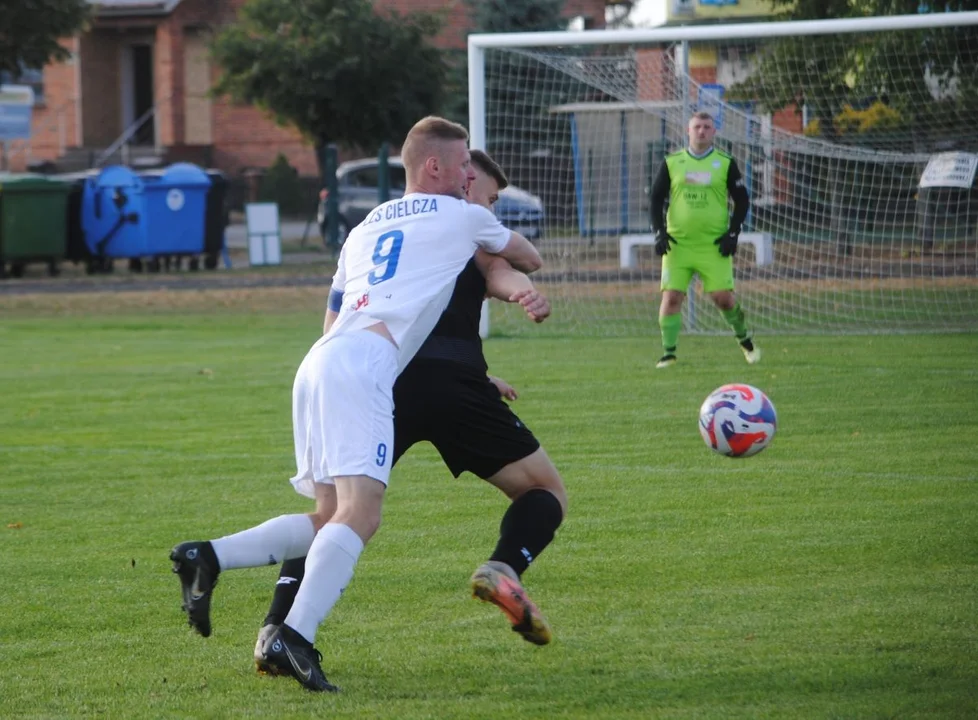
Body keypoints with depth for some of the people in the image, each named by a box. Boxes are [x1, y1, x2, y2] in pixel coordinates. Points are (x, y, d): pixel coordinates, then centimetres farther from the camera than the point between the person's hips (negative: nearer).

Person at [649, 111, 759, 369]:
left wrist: (733, 234, -3)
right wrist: (659, 232, -2)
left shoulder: (725, 164, 4)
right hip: (677, 243, 1)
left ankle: (745, 339, 19)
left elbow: (742, 201, 7)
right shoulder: (672, 163, 6)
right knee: (671, 297, -7)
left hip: (714, 245, -1)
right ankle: (669, 352, 1)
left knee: (723, 297, -6)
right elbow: (656, 199, 10)